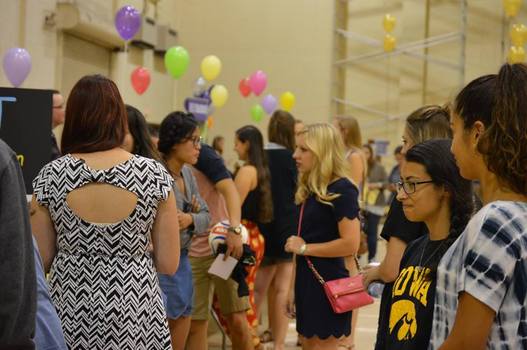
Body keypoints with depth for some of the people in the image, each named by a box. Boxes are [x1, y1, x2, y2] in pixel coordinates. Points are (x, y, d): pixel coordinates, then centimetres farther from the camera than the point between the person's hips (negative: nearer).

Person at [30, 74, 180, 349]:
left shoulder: (50, 176, -6)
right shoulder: (154, 174, -8)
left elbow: (40, 262, -1)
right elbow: (169, 264, -5)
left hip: (69, 320, 1)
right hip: (136, 321, -1)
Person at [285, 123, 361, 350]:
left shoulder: (341, 190, -14)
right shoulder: (309, 191, 11)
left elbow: (351, 244, -21)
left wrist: (305, 248, -14)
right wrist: (293, 287, 14)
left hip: (328, 283, -8)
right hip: (306, 282, 8)